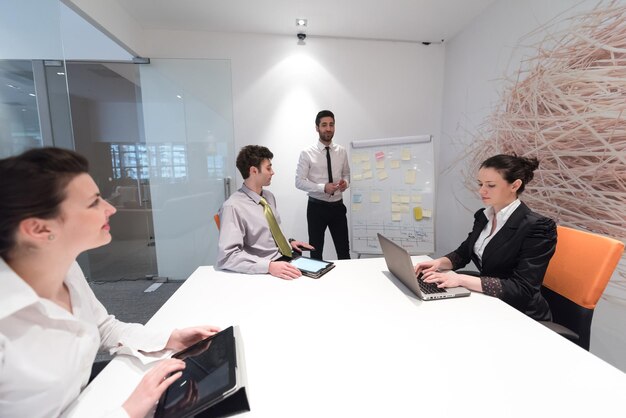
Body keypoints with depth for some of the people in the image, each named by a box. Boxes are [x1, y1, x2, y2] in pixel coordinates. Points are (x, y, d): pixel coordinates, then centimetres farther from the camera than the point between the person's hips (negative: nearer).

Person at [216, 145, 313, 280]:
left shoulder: (269, 196, 9)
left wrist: (289, 242, 6)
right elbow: (228, 256, -21)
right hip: (263, 271, -7)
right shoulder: (233, 207, -15)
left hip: (286, 259, 7)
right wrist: (269, 266, -29)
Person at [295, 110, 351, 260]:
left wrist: (345, 182, -10)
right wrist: (323, 188, -23)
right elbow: (299, 181, -11)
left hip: (338, 206, 3)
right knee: (316, 251, 13)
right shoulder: (307, 153, -8)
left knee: (344, 250, 12)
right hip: (317, 207, -3)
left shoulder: (342, 152, 3)